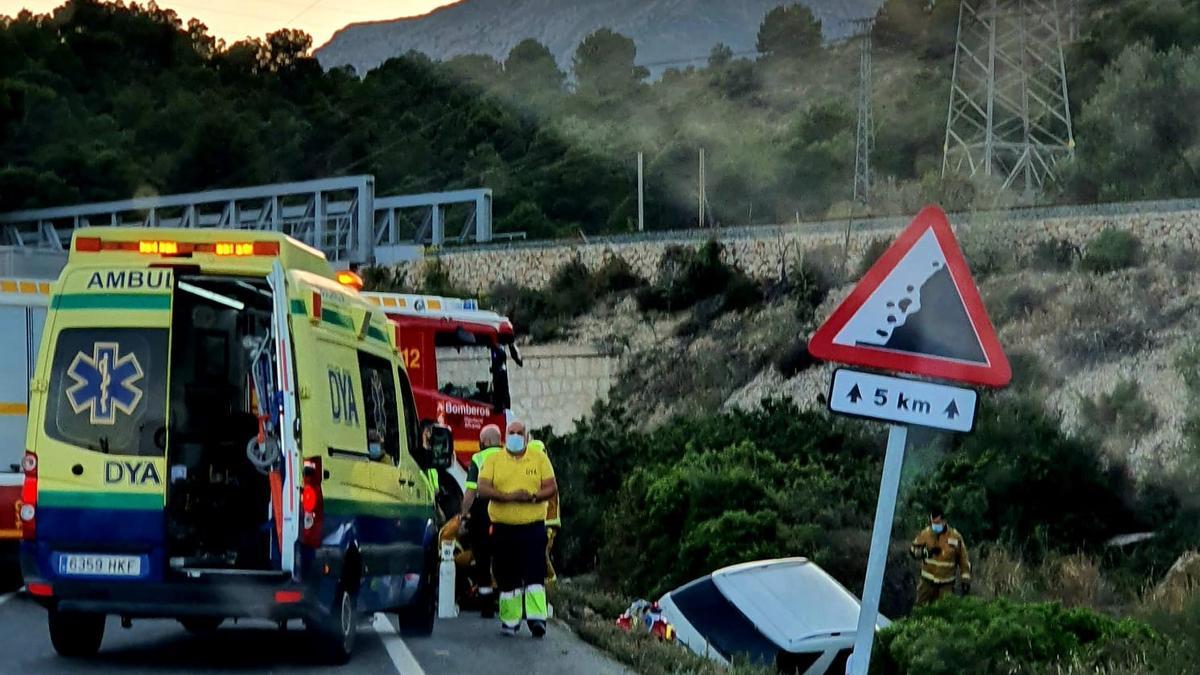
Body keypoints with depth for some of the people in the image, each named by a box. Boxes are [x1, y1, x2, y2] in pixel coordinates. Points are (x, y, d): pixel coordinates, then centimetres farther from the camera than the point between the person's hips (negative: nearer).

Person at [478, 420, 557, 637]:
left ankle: (537, 617, -16)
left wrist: (533, 497, -16)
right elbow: (483, 488, -4)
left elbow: (552, 488, 4)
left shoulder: (540, 459, 9)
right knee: (507, 577, 5)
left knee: (535, 574, -11)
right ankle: (510, 620, 15)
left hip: (533, 525, -1)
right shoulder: (493, 460, 8)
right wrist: (508, 496, -18)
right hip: (502, 527, 1)